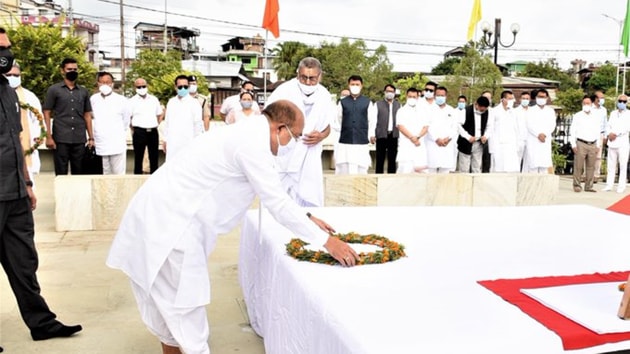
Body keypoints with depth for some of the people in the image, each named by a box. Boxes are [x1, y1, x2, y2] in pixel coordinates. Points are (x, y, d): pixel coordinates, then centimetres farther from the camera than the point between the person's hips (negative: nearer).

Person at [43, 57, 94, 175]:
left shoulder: (84, 92, 12)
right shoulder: (54, 90, 3)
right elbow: (47, 114, 1)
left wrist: (91, 137, 7)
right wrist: (48, 137, -7)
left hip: (79, 140, 3)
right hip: (60, 139, -3)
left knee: (78, 173, 8)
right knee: (61, 174, 2)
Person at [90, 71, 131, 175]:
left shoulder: (121, 100, -4)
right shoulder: (93, 99, 4)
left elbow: (126, 120, 8)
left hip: (117, 144, -3)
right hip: (100, 145, 3)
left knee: (119, 174, 0)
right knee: (105, 174, 11)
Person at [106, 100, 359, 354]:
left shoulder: (247, 135, 13)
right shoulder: (252, 142, -18)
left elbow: (274, 194, 23)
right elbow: (278, 204, -17)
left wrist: (307, 218, 22)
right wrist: (325, 241, -10)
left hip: (163, 214, 10)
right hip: (168, 221, -10)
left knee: (169, 302, 22)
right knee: (185, 306, 2)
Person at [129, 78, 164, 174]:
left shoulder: (154, 99, 10)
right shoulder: (132, 101, -1)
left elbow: (160, 114, 19)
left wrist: (156, 125, 10)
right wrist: (133, 130, -1)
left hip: (153, 132, 3)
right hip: (139, 132, -3)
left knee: (154, 157, 9)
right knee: (138, 158, 3)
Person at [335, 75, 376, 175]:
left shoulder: (367, 102, 5)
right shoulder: (342, 102, 5)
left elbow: (372, 121, 8)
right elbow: (338, 121, 10)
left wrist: (370, 136, 5)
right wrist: (337, 137, 11)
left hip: (362, 142, 0)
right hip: (344, 142, 0)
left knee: (361, 168, 1)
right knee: (344, 170, -1)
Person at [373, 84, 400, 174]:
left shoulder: (398, 105, 12)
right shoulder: (378, 104, 4)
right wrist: (372, 135, -8)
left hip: (394, 135, 3)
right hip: (381, 135, -2)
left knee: (392, 159, 7)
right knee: (380, 159, 1)